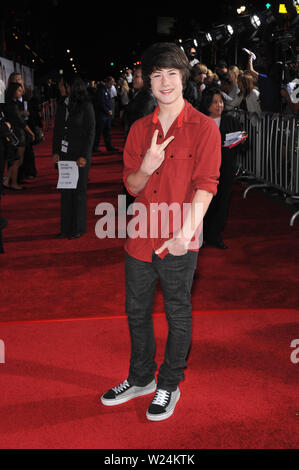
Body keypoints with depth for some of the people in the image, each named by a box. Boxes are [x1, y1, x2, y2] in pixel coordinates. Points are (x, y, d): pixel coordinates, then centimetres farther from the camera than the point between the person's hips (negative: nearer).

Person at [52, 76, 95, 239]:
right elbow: (57, 130, 12)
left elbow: (90, 132, -9)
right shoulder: (61, 105, 8)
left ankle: (79, 228, 15)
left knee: (79, 191, 4)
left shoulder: (86, 106, -8)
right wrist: (55, 151, 3)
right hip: (64, 155, 5)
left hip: (80, 155, -5)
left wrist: (84, 155, -13)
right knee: (65, 191, 8)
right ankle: (66, 227, 17)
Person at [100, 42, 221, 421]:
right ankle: (141, 378, 37)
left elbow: (206, 184, -14)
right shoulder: (139, 129, 7)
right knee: (136, 311, 17)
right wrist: (146, 168, -17)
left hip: (179, 243, -5)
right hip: (140, 238, 5)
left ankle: (169, 385, 29)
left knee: (178, 315, 10)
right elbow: (131, 185, 6)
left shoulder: (204, 128, -7)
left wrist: (188, 232, -27)